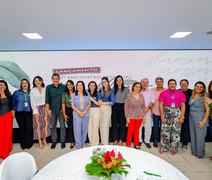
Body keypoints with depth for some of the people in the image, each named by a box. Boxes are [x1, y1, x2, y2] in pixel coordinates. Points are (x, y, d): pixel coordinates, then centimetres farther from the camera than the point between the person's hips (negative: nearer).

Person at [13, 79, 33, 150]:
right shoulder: (17, 92, 4)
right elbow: (13, 102, 9)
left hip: (29, 113, -1)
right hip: (19, 113, 1)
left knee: (29, 128, -4)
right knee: (22, 128, 6)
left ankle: (29, 143, 14)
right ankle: (23, 144, 21)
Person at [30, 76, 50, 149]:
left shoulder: (45, 89, 5)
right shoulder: (32, 91, -1)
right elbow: (32, 102, -4)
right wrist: (35, 111, -10)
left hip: (45, 108, 2)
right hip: (37, 109, -2)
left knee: (46, 123, 4)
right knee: (38, 125, 0)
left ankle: (44, 139, 19)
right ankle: (40, 141, 11)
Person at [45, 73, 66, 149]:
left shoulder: (63, 87, -3)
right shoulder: (48, 87, -1)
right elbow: (47, 99, -2)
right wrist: (48, 110, -6)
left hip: (61, 110, -1)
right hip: (52, 110, 1)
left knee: (62, 126, 5)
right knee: (52, 126, 10)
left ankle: (62, 141, 20)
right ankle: (54, 141, 26)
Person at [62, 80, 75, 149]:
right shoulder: (64, 94, 1)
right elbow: (63, 104, 0)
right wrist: (64, 114, -4)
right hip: (68, 111, 1)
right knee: (70, 127, 6)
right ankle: (72, 141, 21)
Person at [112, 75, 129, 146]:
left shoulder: (126, 89, 3)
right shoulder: (113, 89, 9)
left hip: (122, 107, -1)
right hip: (115, 108, 2)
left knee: (122, 124, 3)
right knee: (114, 123, 5)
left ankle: (121, 140, 15)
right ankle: (115, 140, 17)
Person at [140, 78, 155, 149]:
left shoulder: (150, 91, 10)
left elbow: (152, 101, 3)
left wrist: (148, 107, -12)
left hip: (148, 111, 2)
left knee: (148, 127, 3)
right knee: (138, 127, 3)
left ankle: (147, 141, 20)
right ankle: (139, 141, 19)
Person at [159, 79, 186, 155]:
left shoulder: (181, 93, 2)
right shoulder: (163, 93, 0)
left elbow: (183, 106, 2)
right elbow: (161, 105, -1)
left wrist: (182, 117, -5)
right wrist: (162, 116, -7)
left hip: (176, 114, 1)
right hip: (166, 113, 0)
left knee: (176, 132, 5)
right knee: (165, 131, 4)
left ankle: (173, 149, 21)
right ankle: (163, 147, 20)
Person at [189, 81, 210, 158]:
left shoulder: (204, 97, -10)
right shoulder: (192, 96, 7)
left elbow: (208, 109, -12)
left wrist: (204, 121, -15)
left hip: (200, 119, -5)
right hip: (191, 118, 6)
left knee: (199, 136, 5)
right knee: (193, 135, 14)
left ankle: (200, 153, 23)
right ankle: (194, 150, 32)